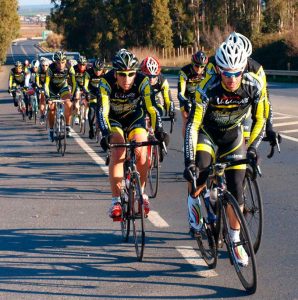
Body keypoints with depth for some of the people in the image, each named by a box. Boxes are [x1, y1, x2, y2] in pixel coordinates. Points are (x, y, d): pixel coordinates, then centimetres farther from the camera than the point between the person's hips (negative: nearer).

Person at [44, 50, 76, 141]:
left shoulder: (69, 68, -27)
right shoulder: (51, 68, -31)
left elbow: (73, 82, -21)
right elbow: (46, 83, -32)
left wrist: (72, 95, -30)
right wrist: (47, 97, -42)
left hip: (63, 87, 1)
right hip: (52, 88, -1)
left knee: (68, 104, -21)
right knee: (52, 108, -4)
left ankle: (67, 127, -10)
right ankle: (51, 130, 15)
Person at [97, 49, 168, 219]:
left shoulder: (142, 81, -29)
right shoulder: (107, 82, -31)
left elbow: (152, 108, -33)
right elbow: (102, 111, -37)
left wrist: (159, 131, -47)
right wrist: (106, 134, -52)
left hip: (135, 116, 1)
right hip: (113, 118, -1)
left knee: (141, 151, -20)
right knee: (118, 151, -24)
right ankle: (116, 201, -19)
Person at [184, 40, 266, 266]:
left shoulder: (254, 86, -25)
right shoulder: (207, 89, -32)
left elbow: (260, 120, -10)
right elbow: (192, 125, -31)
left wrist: (253, 147, -21)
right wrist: (189, 160, -38)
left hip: (233, 134, 2)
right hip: (207, 131, -2)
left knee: (236, 190, -3)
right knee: (201, 168, -31)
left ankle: (236, 241, 13)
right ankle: (194, 200, 3)